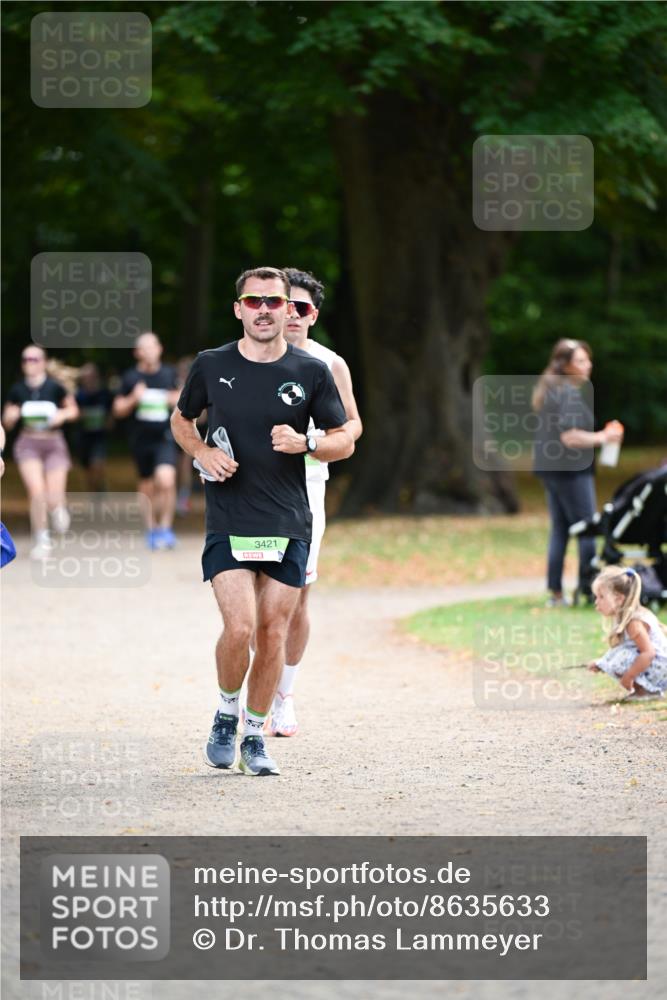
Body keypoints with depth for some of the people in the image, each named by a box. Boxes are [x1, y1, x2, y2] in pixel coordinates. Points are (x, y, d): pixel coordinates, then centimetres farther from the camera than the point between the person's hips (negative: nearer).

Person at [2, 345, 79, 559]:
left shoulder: (55, 387, -6)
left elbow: (73, 409, 8)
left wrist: (63, 415, -13)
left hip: (53, 443, -1)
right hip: (28, 444, 1)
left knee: (53, 500, -5)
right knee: (37, 492, -17)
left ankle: (59, 507, 35)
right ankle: (41, 540, 0)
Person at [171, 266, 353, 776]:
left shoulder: (312, 371, 1)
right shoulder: (212, 366, 1)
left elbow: (344, 441, 7)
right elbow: (182, 420, 18)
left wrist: (305, 442, -14)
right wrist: (202, 451, -3)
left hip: (289, 525, 1)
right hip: (228, 523, -1)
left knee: (273, 632, 3)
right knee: (240, 628, -14)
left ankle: (255, 735, 19)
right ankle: (226, 714, 13)